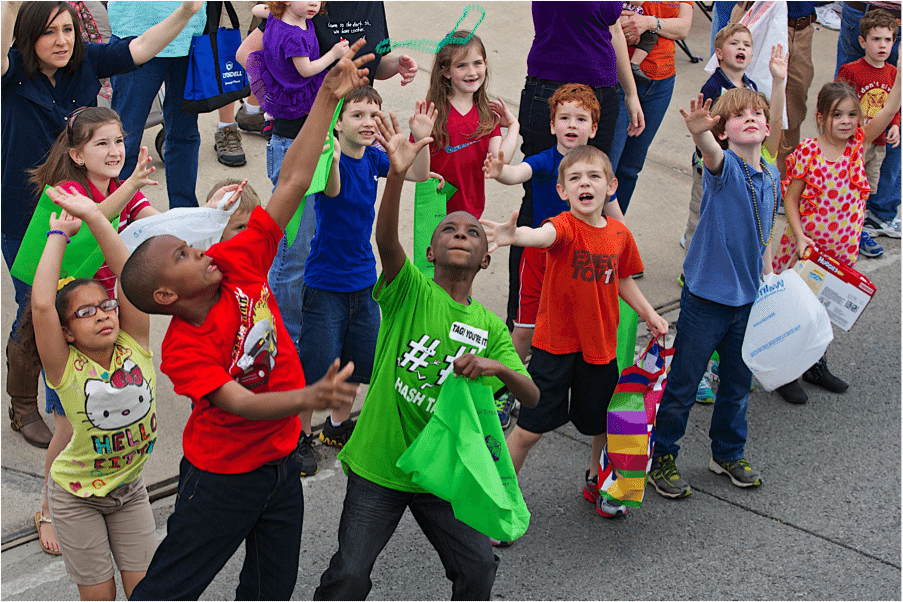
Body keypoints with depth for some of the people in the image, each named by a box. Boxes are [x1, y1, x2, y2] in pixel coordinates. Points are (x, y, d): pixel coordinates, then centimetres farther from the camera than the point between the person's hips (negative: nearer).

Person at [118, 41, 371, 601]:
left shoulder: (236, 262, -11)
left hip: (281, 461, 6)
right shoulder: (183, 351, -22)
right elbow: (239, 403, -32)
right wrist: (311, 397, -49)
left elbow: (294, 182, -15)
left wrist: (327, 98, -20)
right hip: (222, 476, -5)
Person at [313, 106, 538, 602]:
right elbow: (386, 239, -26)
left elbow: (531, 397, -4)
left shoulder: (490, 327, 4)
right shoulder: (410, 290, -6)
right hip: (377, 467, -3)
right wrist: (397, 175, -43)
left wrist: (498, 368, -26)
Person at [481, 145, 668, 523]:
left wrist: (649, 314, 6)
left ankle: (597, 483, 48)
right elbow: (541, 235, -43)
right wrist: (513, 236, -65)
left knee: (604, 423, 20)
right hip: (555, 343, -5)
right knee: (529, 429, -1)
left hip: (600, 345, 5)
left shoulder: (620, 235, -2)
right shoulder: (564, 227, -18)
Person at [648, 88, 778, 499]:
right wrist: (699, 133, -63)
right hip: (706, 297, -6)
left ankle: (728, 453, 39)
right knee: (683, 384, 5)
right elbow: (712, 154, -41)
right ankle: (661, 459, 21)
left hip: (749, 298, 6)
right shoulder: (725, 167, -15)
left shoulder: (771, 176, 4)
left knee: (738, 382, 19)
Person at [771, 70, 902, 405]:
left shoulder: (857, 144, -4)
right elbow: (791, 199, -9)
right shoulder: (807, 153, -14)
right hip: (806, 246, -4)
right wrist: (800, 238, -19)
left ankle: (816, 366, 38)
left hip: (842, 249, 4)